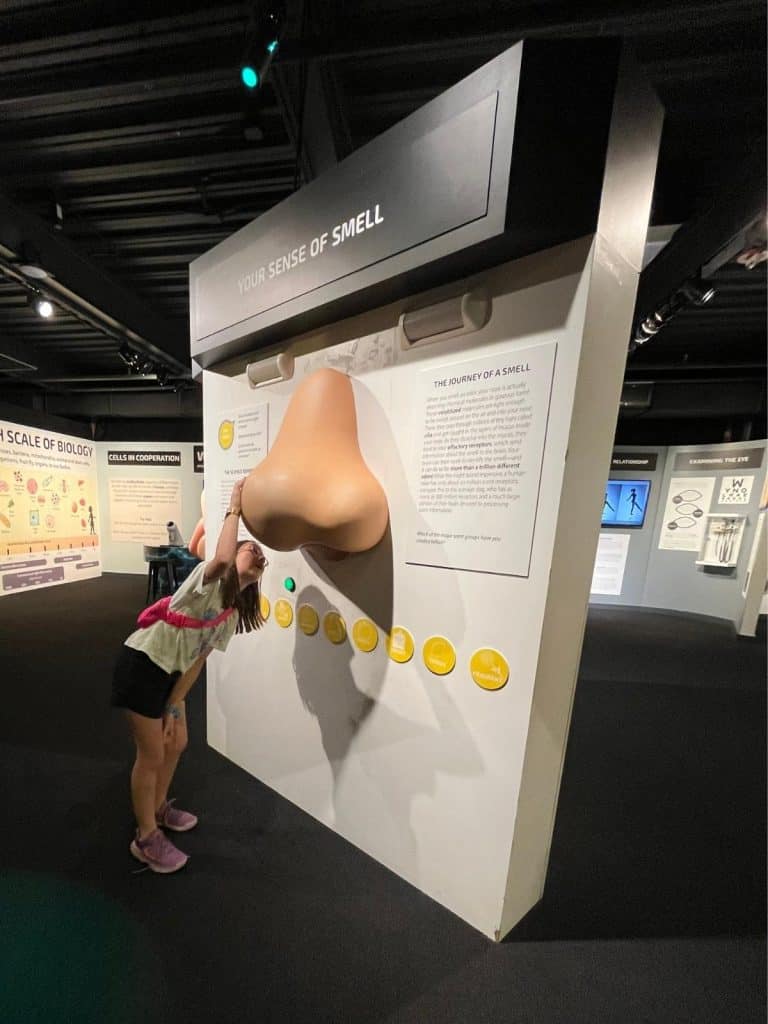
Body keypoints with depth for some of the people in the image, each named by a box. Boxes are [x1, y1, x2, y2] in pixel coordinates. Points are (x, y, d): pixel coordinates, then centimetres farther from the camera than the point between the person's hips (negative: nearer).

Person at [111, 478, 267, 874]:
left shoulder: (233, 613, 1)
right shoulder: (209, 579, -23)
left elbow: (198, 660, 4)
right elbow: (222, 559, -49)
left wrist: (173, 707, 1)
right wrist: (234, 508, -36)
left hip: (170, 672, 8)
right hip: (141, 665, -8)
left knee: (176, 743, 21)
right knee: (152, 755, 7)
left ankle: (158, 809, 48)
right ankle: (146, 838, 31)